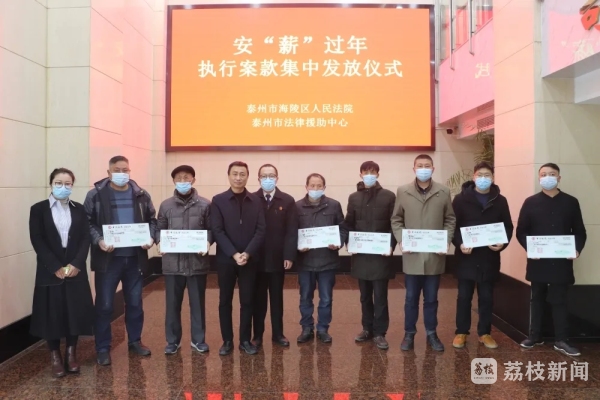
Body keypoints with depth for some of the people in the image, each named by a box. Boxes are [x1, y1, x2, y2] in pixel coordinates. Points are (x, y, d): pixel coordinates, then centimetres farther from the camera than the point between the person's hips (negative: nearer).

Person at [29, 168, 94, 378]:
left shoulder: (79, 209, 6)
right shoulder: (38, 209, -1)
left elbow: (85, 239, 1)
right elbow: (37, 242, -7)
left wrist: (76, 264, -13)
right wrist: (56, 267, -14)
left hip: (76, 270, 2)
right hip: (50, 272, -2)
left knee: (76, 312, 5)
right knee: (52, 314, 5)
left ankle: (71, 353, 21)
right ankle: (55, 356, 20)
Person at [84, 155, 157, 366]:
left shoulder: (141, 195, 6)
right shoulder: (96, 195, -2)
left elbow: (151, 220, 11)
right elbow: (88, 222, -4)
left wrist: (150, 238, -7)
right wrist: (99, 240, -20)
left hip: (135, 258, 3)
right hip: (108, 258, -3)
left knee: (135, 302, 14)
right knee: (104, 305, 4)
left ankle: (135, 341, 30)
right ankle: (103, 348, 18)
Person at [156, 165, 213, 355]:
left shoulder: (205, 204, 2)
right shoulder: (166, 205, 5)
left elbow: (211, 229, 3)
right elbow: (159, 229, 8)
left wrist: (207, 242, -15)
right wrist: (161, 243, -11)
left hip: (197, 262, -1)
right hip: (173, 262, 1)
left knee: (198, 303, 9)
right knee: (173, 303, 10)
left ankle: (198, 340, 24)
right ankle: (172, 341, 25)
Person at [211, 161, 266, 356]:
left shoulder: (256, 201, 4)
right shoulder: (218, 200, 0)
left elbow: (261, 231, -2)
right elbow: (217, 231, -7)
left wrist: (247, 253, -14)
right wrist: (234, 254, -16)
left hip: (249, 259, 1)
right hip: (225, 259, -1)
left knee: (247, 301, 7)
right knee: (225, 301, 8)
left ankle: (245, 340, 19)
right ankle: (227, 341, 20)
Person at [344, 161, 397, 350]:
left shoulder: (389, 196, 1)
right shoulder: (354, 197, 10)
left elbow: (395, 225, -2)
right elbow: (349, 224, 10)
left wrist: (391, 246, -13)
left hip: (380, 255, -3)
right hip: (361, 255, 3)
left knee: (380, 296, 1)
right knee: (365, 296, 13)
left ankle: (379, 333, 11)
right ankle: (368, 329, 25)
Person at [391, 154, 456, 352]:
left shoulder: (443, 192, 3)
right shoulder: (403, 191, 1)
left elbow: (450, 220, 6)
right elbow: (396, 220, 3)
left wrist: (446, 241, -7)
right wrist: (402, 241, -10)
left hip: (435, 255, 1)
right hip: (412, 256, 0)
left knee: (431, 298, 12)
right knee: (411, 298, 10)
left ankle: (432, 334, 27)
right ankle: (409, 334, 24)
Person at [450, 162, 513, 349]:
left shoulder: (500, 201, 5)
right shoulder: (461, 199, -2)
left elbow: (508, 226, 7)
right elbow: (452, 225, -4)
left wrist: (503, 243, -11)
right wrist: (459, 244, -18)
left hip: (489, 257, 2)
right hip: (466, 256, -2)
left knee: (487, 297, 11)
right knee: (464, 297, 6)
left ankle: (485, 333, 24)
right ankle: (461, 332, 18)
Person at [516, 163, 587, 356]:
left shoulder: (571, 202, 5)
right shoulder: (531, 202, 2)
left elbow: (580, 231, 6)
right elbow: (521, 231, 1)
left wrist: (577, 249, -12)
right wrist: (529, 247, -16)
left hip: (562, 262, 0)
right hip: (537, 261, 0)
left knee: (559, 301, 6)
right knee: (537, 299, 11)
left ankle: (561, 340, 15)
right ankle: (534, 336, 22)